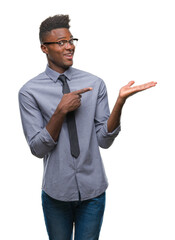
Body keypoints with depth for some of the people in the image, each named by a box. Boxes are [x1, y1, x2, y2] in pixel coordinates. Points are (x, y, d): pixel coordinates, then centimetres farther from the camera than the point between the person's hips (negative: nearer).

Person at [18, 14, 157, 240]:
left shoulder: (95, 84, -2)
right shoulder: (30, 92, -7)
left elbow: (104, 140, -6)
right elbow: (38, 148, -11)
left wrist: (120, 101, -20)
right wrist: (60, 111, -22)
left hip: (93, 189, 1)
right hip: (56, 191, -1)